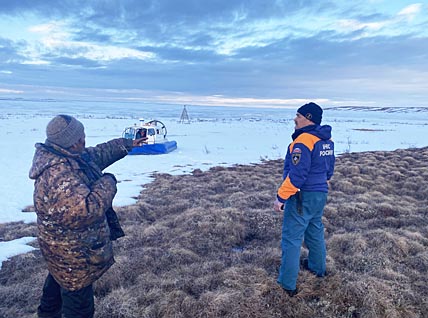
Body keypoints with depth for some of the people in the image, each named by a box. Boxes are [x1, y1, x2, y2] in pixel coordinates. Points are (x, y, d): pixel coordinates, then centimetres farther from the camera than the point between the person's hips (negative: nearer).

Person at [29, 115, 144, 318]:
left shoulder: (64, 157, -5)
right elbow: (89, 208, -41)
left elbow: (100, 153, 7)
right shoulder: (57, 177, -36)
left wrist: (129, 143, 8)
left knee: (57, 282, 34)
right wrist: (108, 183, -25)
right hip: (74, 256, -10)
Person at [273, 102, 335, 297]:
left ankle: (287, 284, 5)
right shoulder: (327, 140, 7)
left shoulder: (303, 141, -22)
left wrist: (281, 197, -20)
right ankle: (317, 267, 42)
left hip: (302, 197, -9)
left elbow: (296, 175, -26)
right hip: (320, 194, 9)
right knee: (315, 231, 24)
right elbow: (329, 169, 17)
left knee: (292, 238, -2)